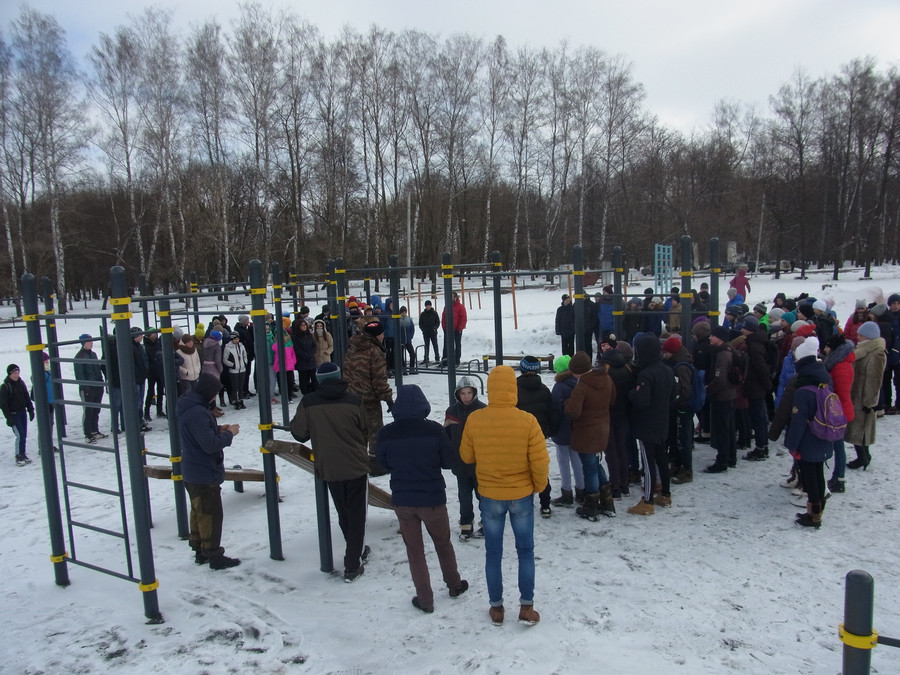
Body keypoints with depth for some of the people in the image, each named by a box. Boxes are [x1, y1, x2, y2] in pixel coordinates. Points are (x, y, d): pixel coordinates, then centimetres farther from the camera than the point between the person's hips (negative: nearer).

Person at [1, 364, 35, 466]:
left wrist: (31, 410, 13)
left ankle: (23, 455, 19)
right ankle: (19, 457, -2)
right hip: (13, 415, -6)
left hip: (22, 412, 6)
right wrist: (8, 417, -15)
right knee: (20, 435, -11)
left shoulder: (21, 383, 7)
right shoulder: (5, 386, -11)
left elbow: (27, 397, 16)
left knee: (24, 435, 8)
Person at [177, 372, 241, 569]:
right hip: (205, 474, -10)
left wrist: (218, 429, 2)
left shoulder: (189, 407, 5)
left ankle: (200, 551, 31)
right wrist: (229, 434, -13)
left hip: (192, 471, 10)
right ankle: (214, 556, 11)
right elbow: (210, 444, -28)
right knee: (211, 514, 1)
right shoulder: (197, 413, -27)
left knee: (198, 511, 19)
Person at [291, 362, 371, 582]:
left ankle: (357, 552, 38)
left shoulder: (307, 403, -8)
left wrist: (293, 422, 21)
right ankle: (352, 567, 8)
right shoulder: (354, 401, -10)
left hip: (328, 469, 2)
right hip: (356, 467, -2)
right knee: (356, 515, 8)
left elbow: (300, 434, -1)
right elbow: (365, 433, 0)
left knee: (344, 515, 22)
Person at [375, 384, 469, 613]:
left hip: (402, 500, 1)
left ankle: (425, 599, 22)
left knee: (414, 550, 15)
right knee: (443, 543, 22)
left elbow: (384, 463, 2)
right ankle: (454, 585, 39)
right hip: (432, 498, 0)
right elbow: (448, 461, -6)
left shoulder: (386, 433, -13)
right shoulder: (434, 429, -17)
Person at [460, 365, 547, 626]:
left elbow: (466, 456, 0)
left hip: (489, 496, 1)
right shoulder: (527, 421, -18)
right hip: (522, 495, -1)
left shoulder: (474, 420, -13)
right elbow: (540, 460, -14)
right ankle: (526, 607, 21)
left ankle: (496, 608, 26)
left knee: (493, 553, 15)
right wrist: (539, 486, 4)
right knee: (525, 550, 17)